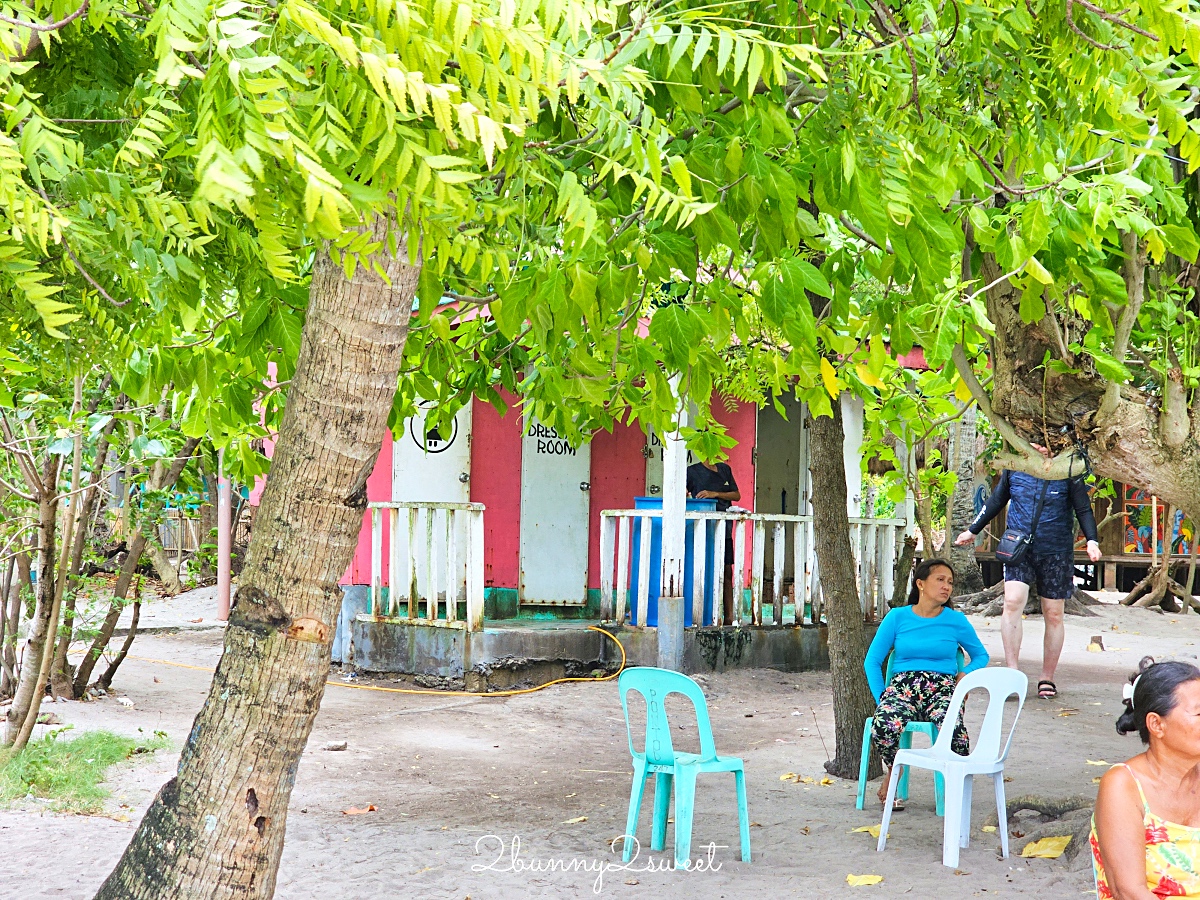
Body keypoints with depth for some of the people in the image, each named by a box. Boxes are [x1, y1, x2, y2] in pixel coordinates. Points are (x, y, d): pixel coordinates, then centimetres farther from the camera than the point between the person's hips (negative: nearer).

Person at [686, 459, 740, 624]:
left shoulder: (725, 469, 13)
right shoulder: (692, 471, 1)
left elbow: (737, 495, 8)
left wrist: (715, 494, -7)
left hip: (724, 529, 4)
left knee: (727, 573, 5)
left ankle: (729, 616, 9)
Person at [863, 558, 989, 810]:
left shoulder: (956, 621, 10)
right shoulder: (897, 617, 9)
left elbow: (981, 655, 23)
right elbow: (872, 661, 11)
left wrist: (965, 674, 1)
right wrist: (880, 698, 0)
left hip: (942, 687, 0)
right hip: (902, 685, 0)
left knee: (953, 728, -37)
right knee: (885, 725, -36)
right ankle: (892, 772, -1)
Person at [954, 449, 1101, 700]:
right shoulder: (1014, 468, 4)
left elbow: (1083, 509, 1)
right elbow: (997, 501, 18)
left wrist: (1092, 540, -14)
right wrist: (973, 530, 26)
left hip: (1056, 551, -1)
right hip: (1018, 547, 1)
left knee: (1053, 614, 5)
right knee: (1012, 601, -20)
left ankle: (1047, 678, 18)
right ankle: (1011, 670, -17)